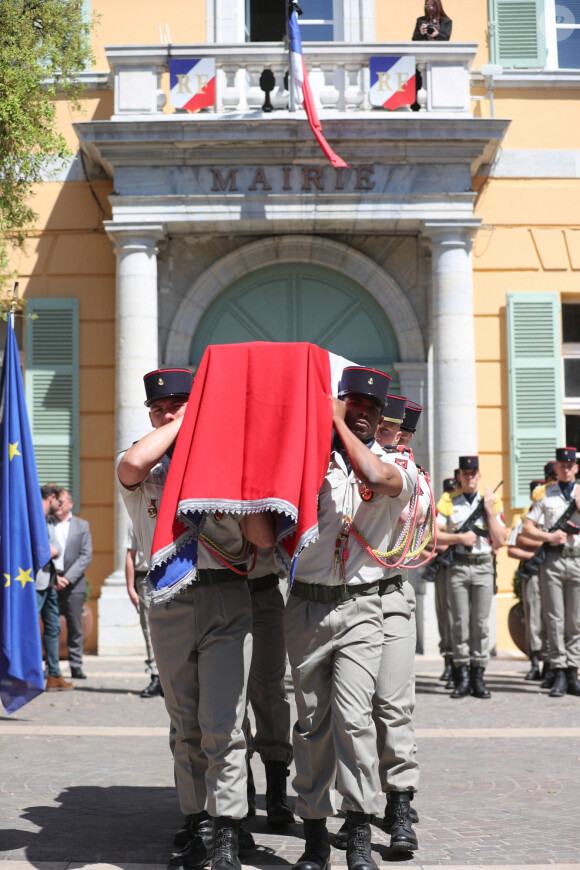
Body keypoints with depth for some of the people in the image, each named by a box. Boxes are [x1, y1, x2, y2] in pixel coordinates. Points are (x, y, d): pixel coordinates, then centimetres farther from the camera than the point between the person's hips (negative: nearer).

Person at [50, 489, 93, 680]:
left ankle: (76, 666, 6)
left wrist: (68, 578, -10)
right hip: (50, 582, 0)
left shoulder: (82, 525, 9)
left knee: (75, 627, 1)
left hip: (73, 583, 0)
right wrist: (53, 577, -9)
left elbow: (86, 556, 1)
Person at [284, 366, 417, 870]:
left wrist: (339, 423, -10)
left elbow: (378, 477, -19)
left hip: (361, 606, -2)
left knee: (353, 716, -16)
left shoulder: (399, 465, 4)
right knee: (311, 722, 7)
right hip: (306, 603, 2)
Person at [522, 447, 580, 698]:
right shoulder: (545, 495, 8)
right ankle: (559, 674, 1)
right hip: (552, 559, -1)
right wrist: (549, 537, -8)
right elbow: (527, 526, 6)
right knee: (555, 620, -2)